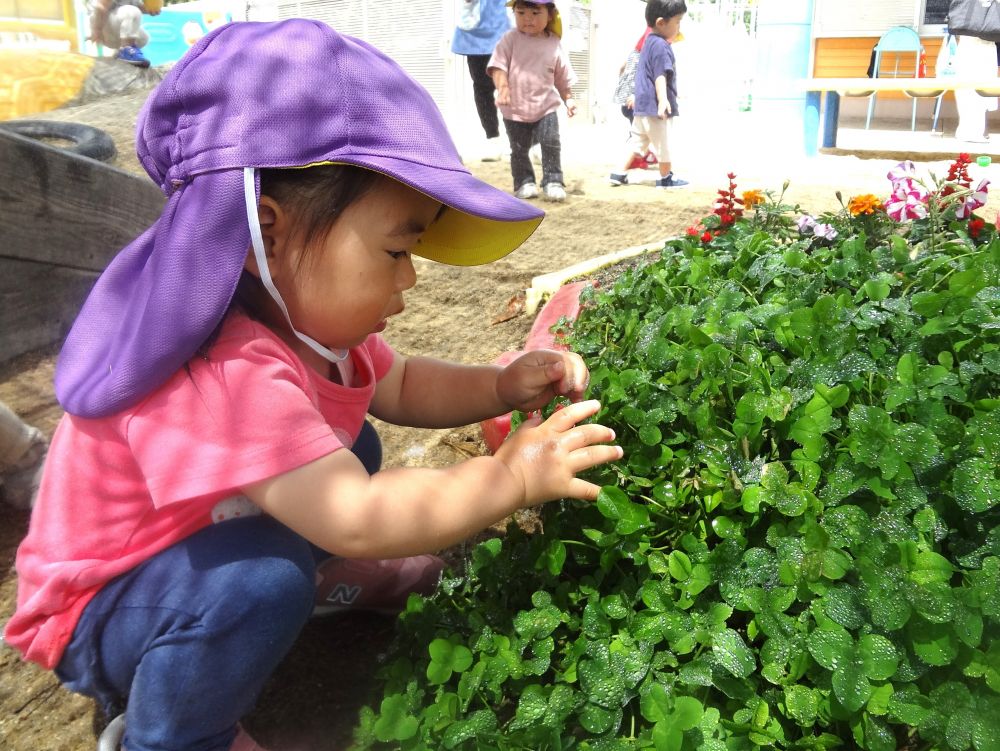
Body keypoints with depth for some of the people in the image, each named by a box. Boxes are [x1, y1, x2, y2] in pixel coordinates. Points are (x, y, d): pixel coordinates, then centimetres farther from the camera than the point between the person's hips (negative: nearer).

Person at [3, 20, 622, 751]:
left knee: (352, 447, 5)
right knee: (266, 576, -35)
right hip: (96, 619, -8)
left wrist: (502, 386, -12)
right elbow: (353, 520, -46)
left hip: (196, 543, 8)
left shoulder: (304, 312, -10)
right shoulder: (226, 375, -42)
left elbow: (399, 386, 4)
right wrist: (511, 477, -37)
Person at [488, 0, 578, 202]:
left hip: (546, 107, 1)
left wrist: (568, 99, 8)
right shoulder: (510, 39, -6)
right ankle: (524, 183, 22)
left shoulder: (554, 44, -1)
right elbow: (498, 66, -12)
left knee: (551, 145, -6)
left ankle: (553, 182, 5)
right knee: (519, 150, 8)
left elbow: (562, 77, 9)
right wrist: (503, 88, -26)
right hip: (515, 109, 0)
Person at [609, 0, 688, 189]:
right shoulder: (661, 45, -17)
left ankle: (620, 173, 11)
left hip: (643, 104, 10)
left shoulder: (649, 42, 16)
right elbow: (660, 75, -27)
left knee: (637, 140, 14)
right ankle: (666, 177, 17)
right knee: (663, 143, 5)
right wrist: (663, 100, -35)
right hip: (655, 105, -10)